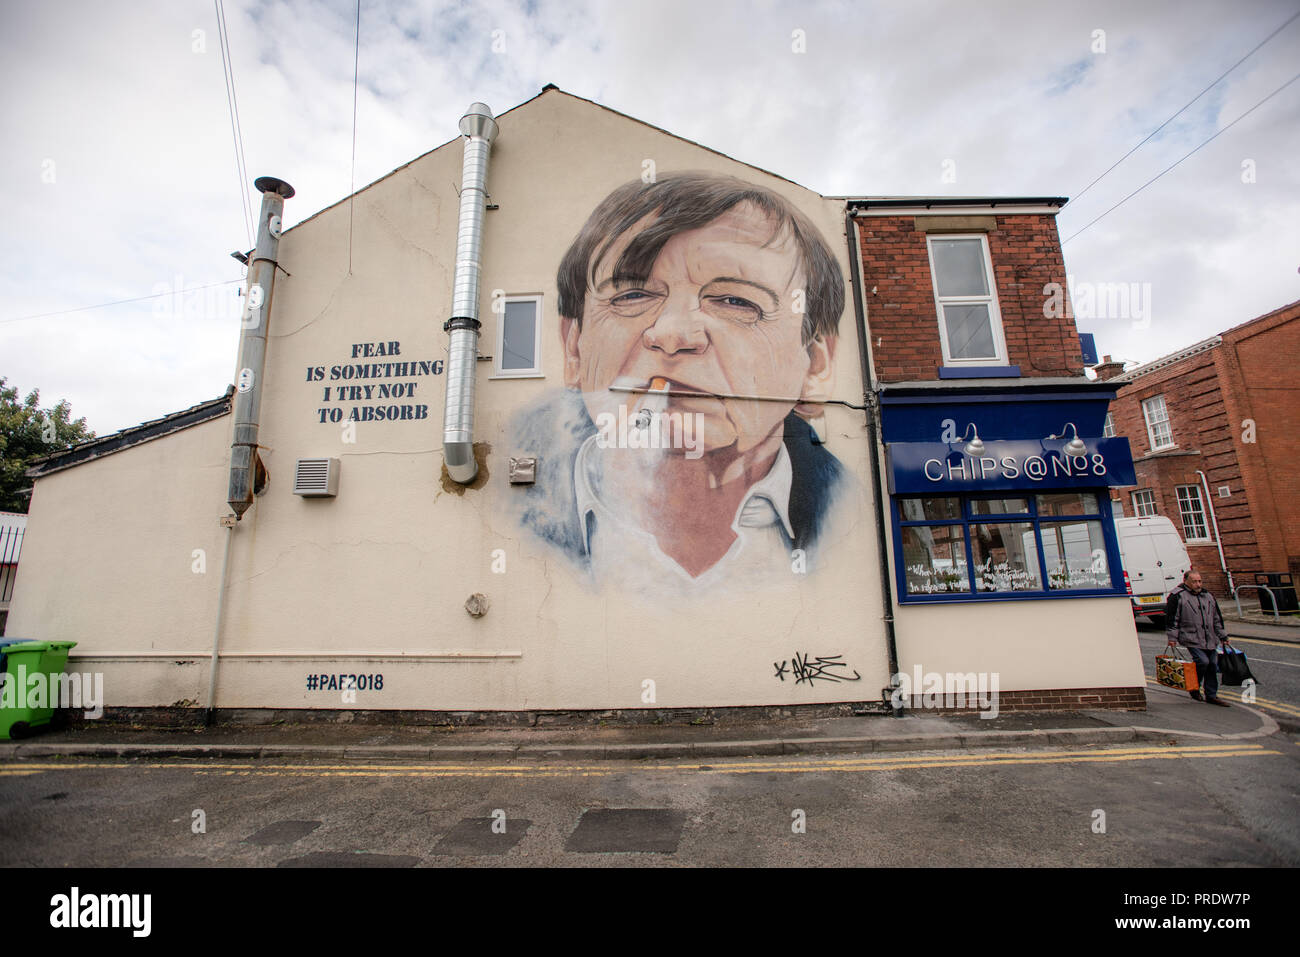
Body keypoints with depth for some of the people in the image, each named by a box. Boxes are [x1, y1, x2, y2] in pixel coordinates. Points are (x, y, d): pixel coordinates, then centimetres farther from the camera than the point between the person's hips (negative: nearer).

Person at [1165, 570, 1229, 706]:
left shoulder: (1208, 596, 14)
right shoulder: (1178, 596, -8)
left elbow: (1217, 619, 23)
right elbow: (1172, 618, -9)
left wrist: (1222, 636, 21)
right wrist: (1172, 637, -12)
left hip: (1210, 640, 7)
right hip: (1192, 639, -7)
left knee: (1213, 665, 7)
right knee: (1202, 661, -17)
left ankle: (1211, 696, 19)